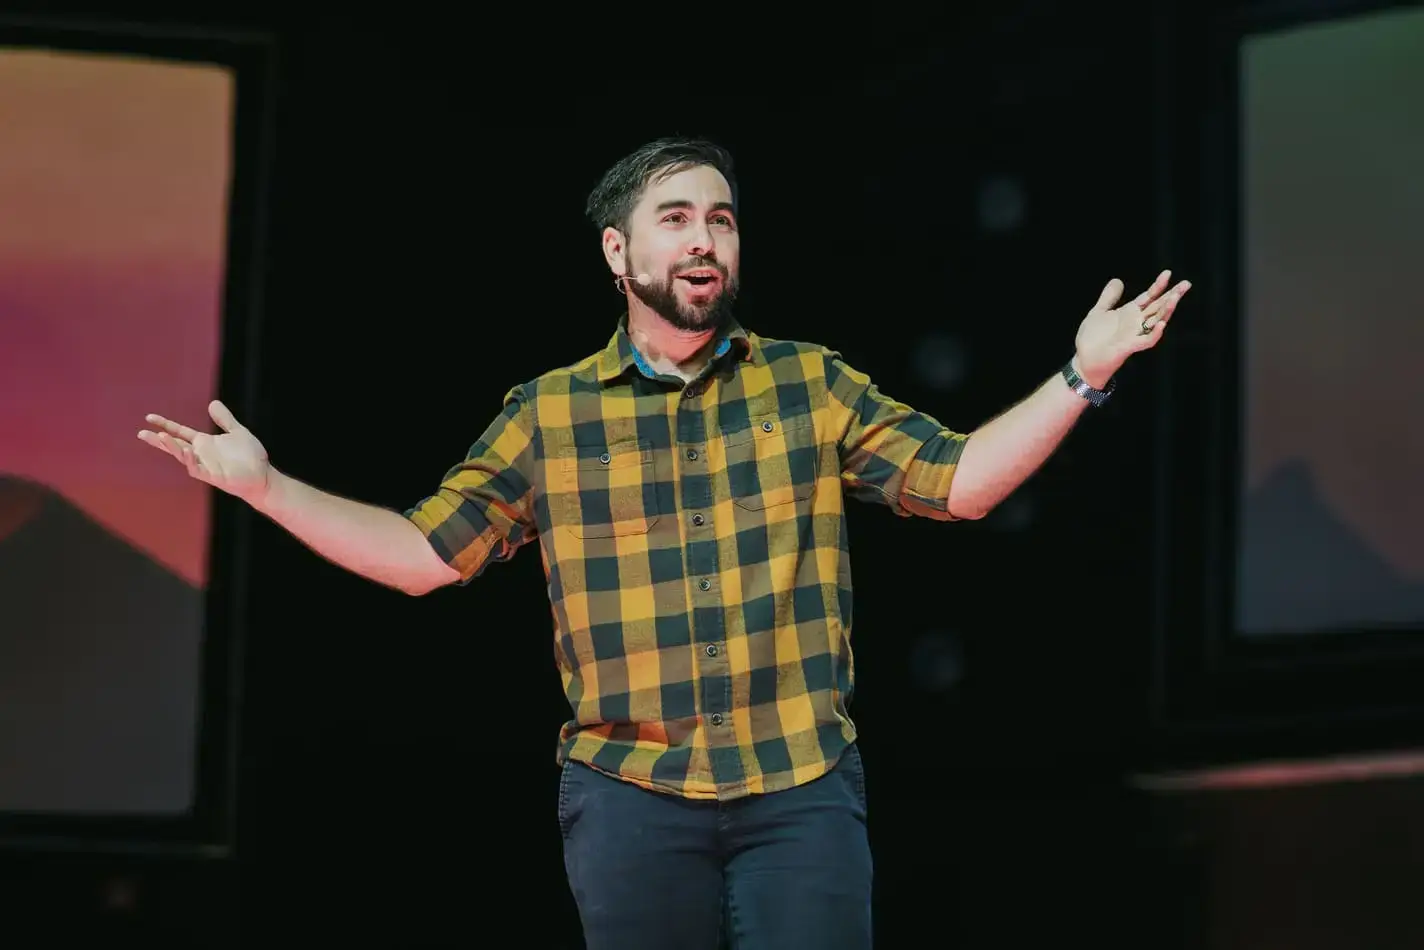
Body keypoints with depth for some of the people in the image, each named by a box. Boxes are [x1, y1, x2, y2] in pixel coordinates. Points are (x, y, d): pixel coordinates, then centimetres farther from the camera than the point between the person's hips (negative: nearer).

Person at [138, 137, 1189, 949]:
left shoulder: (814, 383, 7)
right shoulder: (547, 414, 7)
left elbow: (956, 481, 4)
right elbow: (427, 552, 8)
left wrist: (1082, 377, -7)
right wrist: (265, 485, 1)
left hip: (805, 791, 0)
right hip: (630, 796, 1)